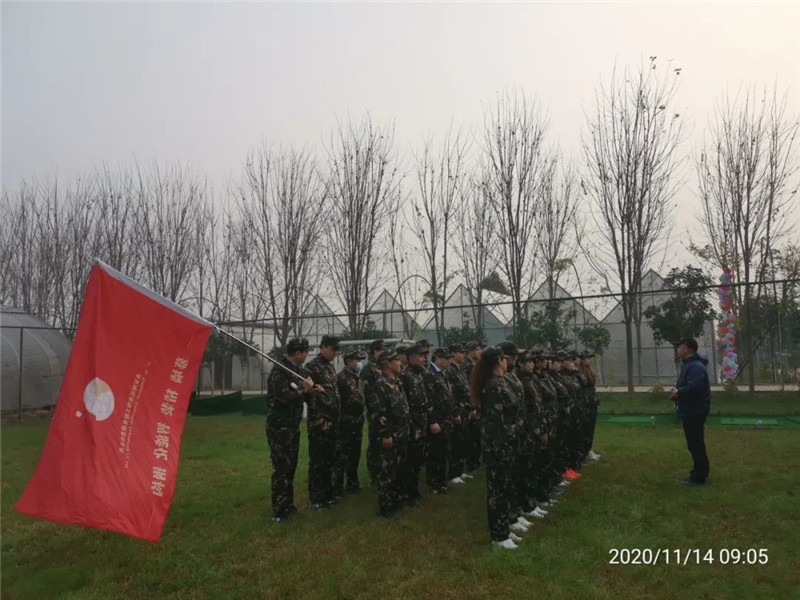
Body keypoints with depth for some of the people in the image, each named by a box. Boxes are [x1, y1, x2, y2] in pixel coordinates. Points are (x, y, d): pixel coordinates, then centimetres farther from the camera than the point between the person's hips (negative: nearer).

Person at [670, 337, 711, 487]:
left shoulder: (696, 367, -21)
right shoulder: (688, 364, 15)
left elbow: (694, 387, -33)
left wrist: (678, 392, -16)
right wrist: (677, 390, 2)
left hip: (695, 411, -11)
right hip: (690, 411, 11)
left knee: (696, 444, -4)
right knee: (694, 444, 17)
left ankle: (699, 476, 4)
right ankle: (698, 473, 26)